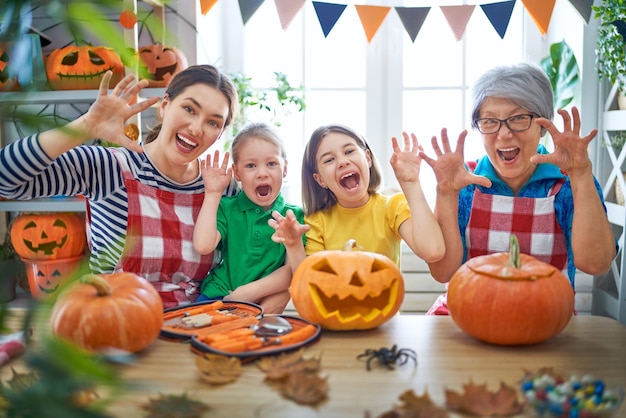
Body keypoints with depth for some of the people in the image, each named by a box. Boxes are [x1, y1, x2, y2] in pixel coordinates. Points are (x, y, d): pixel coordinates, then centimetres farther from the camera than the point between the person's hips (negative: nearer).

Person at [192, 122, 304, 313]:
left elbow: (293, 270, -4)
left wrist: (249, 292, -13)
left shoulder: (294, 216, 4)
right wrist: (213, 193, -4)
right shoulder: (226, 207, 6)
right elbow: (203, 246, -12)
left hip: (265, 303, 1)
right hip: (217, 297, -1)